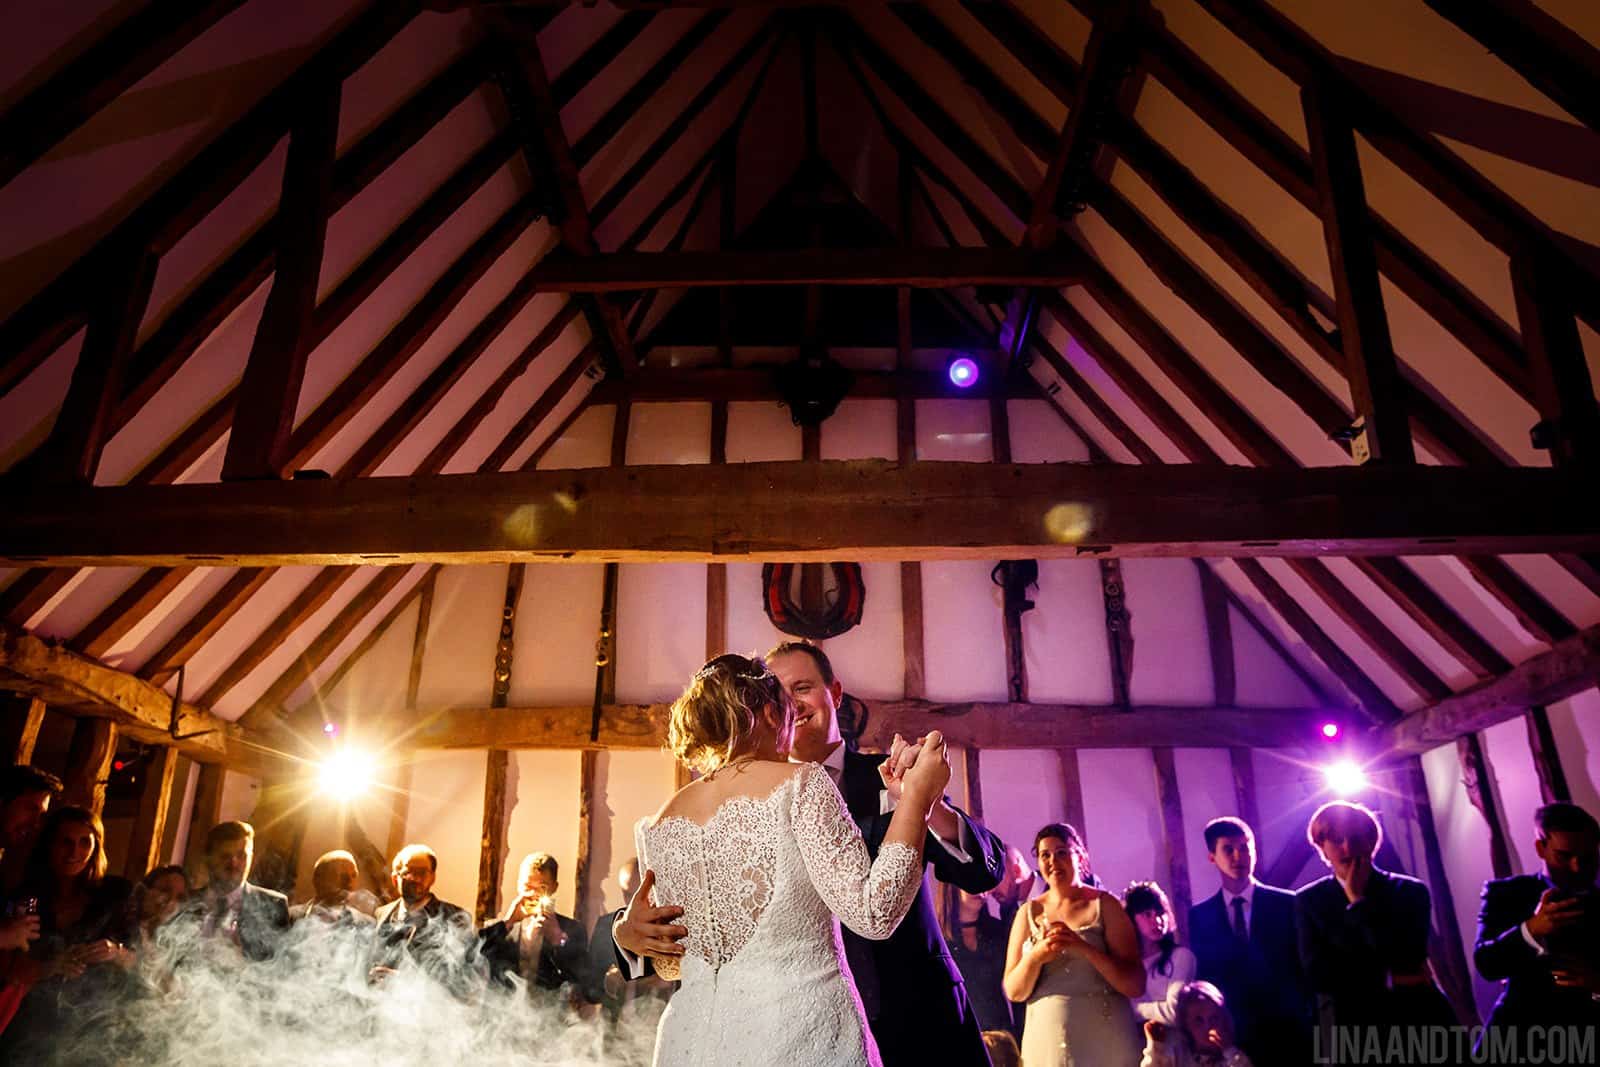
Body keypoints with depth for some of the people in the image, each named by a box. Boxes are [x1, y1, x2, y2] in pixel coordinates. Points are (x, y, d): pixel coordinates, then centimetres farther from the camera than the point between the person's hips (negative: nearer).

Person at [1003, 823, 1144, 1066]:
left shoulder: (1104, 904, -4)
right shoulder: (1029, 913, 2)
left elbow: (1135, 985, -9)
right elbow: (1014, 992, 0)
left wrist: (1084, 948, -23)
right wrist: (1036, 956, -18)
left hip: (1106, 1039, -2)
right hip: (1047, 1042, 2)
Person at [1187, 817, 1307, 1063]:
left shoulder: (1286, 903, 0)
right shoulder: (1199, 915, 4)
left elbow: (1304, 967, 1)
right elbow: (1204, 976, 6)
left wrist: (1307, 1019, -5)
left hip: (1287, 1030, -1)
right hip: (1232, 1034, 1)